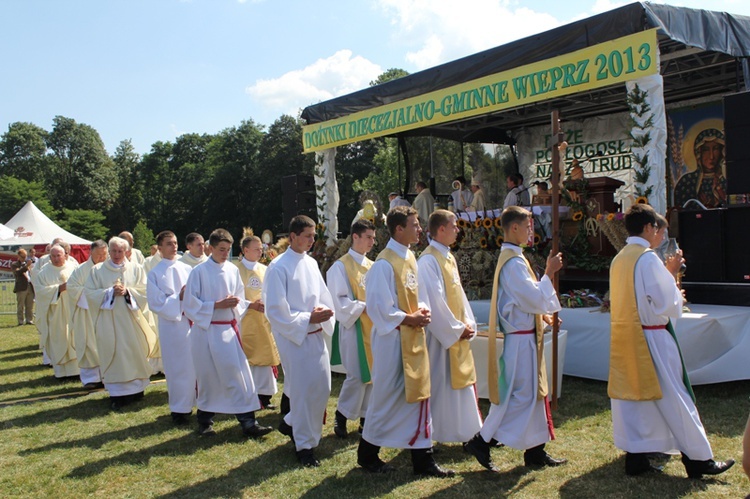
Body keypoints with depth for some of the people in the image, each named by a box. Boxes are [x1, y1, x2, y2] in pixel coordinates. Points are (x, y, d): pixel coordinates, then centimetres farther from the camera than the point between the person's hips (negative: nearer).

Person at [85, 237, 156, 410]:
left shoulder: (136, 269, 7)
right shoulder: (97, 270, 5)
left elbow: (144, 291, 1)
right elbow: (89, 292, -2)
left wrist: (127, 291, -15)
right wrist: (110, 292, -13)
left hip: (131, 319, 1)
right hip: (108, 320, -1)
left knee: (134, 353, 3)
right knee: (112, 355, -2)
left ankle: (136, 387, 15)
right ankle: (117, 394, 3)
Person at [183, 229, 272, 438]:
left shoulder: (233, 270, 5)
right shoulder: (199, 272, -8)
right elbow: (190, 304, -9)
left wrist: (236, 303, -10)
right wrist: (217, 305, -17)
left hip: (229, 329, 4)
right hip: (206, 330, -4)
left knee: (239, 375, -1)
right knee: (208, 377, 6)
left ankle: (248, 421, 2)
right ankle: (204, 421, 24)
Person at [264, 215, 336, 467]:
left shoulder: (311, 263, 10)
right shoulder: (279, 267, -12)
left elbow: (324, 295, 15)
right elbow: (276, 310, -14)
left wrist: (324, 311, -8)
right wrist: (308, 319, -18)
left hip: (316, 335, 7)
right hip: (293, 337, -7)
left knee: (322, 387, 9)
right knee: (303, 390, -3)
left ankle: (290, 423, 32)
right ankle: (305, 445, 12)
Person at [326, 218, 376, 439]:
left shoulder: (372, 266, 13)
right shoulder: (340, 266, -7)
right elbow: (340, 301, -12)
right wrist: (364, 307, -19)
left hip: (374, 326, 7)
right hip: (353, 326, -6)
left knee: (372, 373, 8)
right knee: (356, 375, -8)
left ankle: (365, 417, 19)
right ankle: (342, 415, 9)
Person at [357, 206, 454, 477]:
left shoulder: (410, 257, 9)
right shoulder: (384, 264, -18)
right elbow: (379, 307, -19)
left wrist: (421, 311, 0)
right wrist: (409, 319, -14)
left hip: (414, 338, 8)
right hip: (393, 340, -8)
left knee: (418, 394, 9)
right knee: (387, 397, 4)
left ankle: (423, 459, 17)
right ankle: (367, 453, 23)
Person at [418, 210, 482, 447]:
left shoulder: (449, 258, 12)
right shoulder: (429, 260, -17)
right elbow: (434, 301, -21)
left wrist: (468, 324, 4)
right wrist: (457, 329, -16)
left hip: (458, 334, 9)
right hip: (440, 334, -9)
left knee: (462, 380, 15)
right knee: (440, 382, 0)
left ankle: (469, 431, 25)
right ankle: (431, 434, 12)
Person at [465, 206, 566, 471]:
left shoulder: (511, 257, 13)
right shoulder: (514, 262, -19)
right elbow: (535, 298, -21)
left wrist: (540, 313, 12)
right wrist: (549, 273, -13)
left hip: (524, 335, 10)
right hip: (521, 338, -10)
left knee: (532, 392, 13)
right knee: (520, 395, -4)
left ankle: (535, 450, 21)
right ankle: (482, 441, 2)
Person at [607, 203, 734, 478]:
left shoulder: (619, 260, 9)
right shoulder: (648, 258, -15)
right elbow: (667, 303, -14)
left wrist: (667, 273, 15)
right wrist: (672, 275, 3)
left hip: (624, 337, 7)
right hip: (650, 337, -7)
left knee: (631, 395, 10)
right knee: (673, 398, 2)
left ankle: (635, 456, 14)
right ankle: (698, 458, 12)